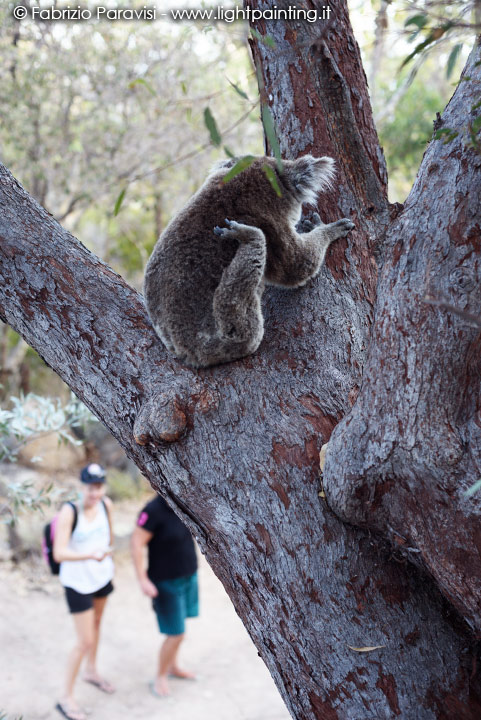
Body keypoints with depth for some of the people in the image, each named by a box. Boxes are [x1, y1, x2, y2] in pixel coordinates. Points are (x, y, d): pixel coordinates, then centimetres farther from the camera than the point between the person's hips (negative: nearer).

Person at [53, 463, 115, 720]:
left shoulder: (106, 505, -12)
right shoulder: (69, 512, -28)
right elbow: (59, 553, -32)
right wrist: (89, 555, -46)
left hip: (102, 575, 6)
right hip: (78, 582, -6)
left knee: (96, 624, 26)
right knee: (85, 641, -2)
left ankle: (91, 671, 51)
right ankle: (66, 698, 15)